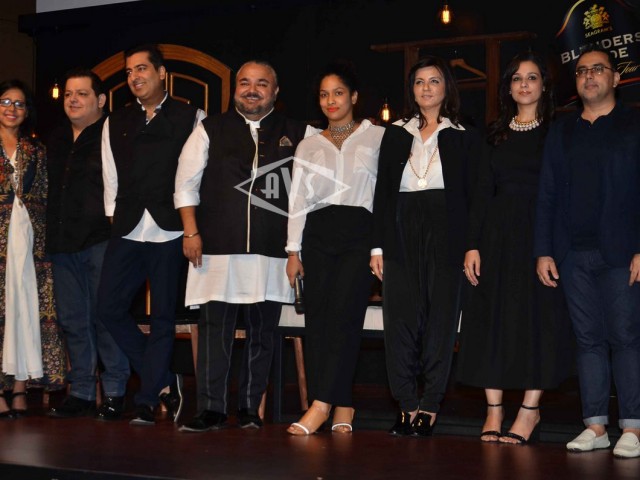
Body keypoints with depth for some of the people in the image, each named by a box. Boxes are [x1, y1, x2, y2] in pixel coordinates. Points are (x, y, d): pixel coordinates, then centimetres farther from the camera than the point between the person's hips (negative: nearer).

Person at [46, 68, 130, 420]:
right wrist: (50, 237, 14)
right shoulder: (56, 141, 18)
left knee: (105, 318, -5)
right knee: (72, 320, 8)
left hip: (101, 241, -7)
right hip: (63, 243, 7)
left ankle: (114, 393, 4)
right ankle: (81, 392, 15)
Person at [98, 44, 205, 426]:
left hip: (170, 233, -4)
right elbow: (111, 180, 15)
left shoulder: (191, 119, 4)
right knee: (110, 308, -1)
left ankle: (147, 400, 7)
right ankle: (164, 380, 13)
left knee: (163, 317, -1)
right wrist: (115, 219, 6)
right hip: (127, 233, 4)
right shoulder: (115, 124, 16)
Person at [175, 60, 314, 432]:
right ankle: (211, 410, 1)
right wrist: (191, 232, -1)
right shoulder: (211, 130, 9)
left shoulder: (296, 133, 8)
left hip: (271, 252, 1)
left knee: (262, 333, 6)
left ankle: (251, 409, 15)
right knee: (214, 330, -3)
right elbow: (187, 182, 8)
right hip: (217, 248, -1)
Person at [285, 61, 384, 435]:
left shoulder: (377, 137, 8)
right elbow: (298, 199, 13)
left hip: (359, 234, -4)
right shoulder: (309, 145, 17)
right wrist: (293, 250, 5)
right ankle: (342, 408, 1)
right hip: (318, 235, 4)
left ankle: (322, 404, -17)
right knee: (317, 319, -3)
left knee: (344, 315, -15)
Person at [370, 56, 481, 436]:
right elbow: (382, 192, 11)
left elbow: (473, 195, 2)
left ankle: (430, 407, 5)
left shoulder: (465, 137, 7)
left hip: (445, 239, -3)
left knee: (440, 320, -1)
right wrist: (378, 245, 3)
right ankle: (408, 405, 6)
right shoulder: (396, 135, 14)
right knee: (400, 320, 0)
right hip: (401, 238, 3)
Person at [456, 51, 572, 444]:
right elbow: (483, 191, 9)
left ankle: (530, 409, 2)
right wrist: (473, 245, 0)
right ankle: (494, 409, 6)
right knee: (493, 317, 1)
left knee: (537, 315, -4)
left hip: (541, 231, -3)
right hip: (498, 233, 3)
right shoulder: (496, 134, 12)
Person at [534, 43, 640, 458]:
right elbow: (547, 194, 14)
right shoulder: (562, 130, 16)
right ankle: (596, 426, 8)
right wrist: (543, 251, 6)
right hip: (573, 254, 4)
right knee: (589, 339, 5)